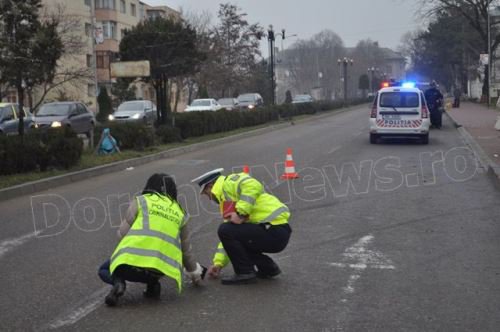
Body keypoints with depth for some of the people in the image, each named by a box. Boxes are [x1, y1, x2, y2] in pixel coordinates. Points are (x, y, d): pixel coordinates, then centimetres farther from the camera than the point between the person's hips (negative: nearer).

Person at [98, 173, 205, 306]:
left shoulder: (141, 201, 12)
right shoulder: (179, 212, 21)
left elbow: (122, 232, 5)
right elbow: (186, 250, 29)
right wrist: (195, 273, 46)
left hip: (131, 260, -3)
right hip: (159, 267, 3)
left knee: (104, 270, 28)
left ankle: (118, 282, -5)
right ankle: (152, 284, 9)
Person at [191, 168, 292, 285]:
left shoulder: (229, 183, -3)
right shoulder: (227, 200, 24)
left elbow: (253, 186, -25)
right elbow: (229, 237, 27)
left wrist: (241, 214, -21)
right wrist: (218, 263, 24)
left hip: (274, 232, -10)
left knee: (226, 230, -13)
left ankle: (245, 273, -3)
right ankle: (268, 268, 22)